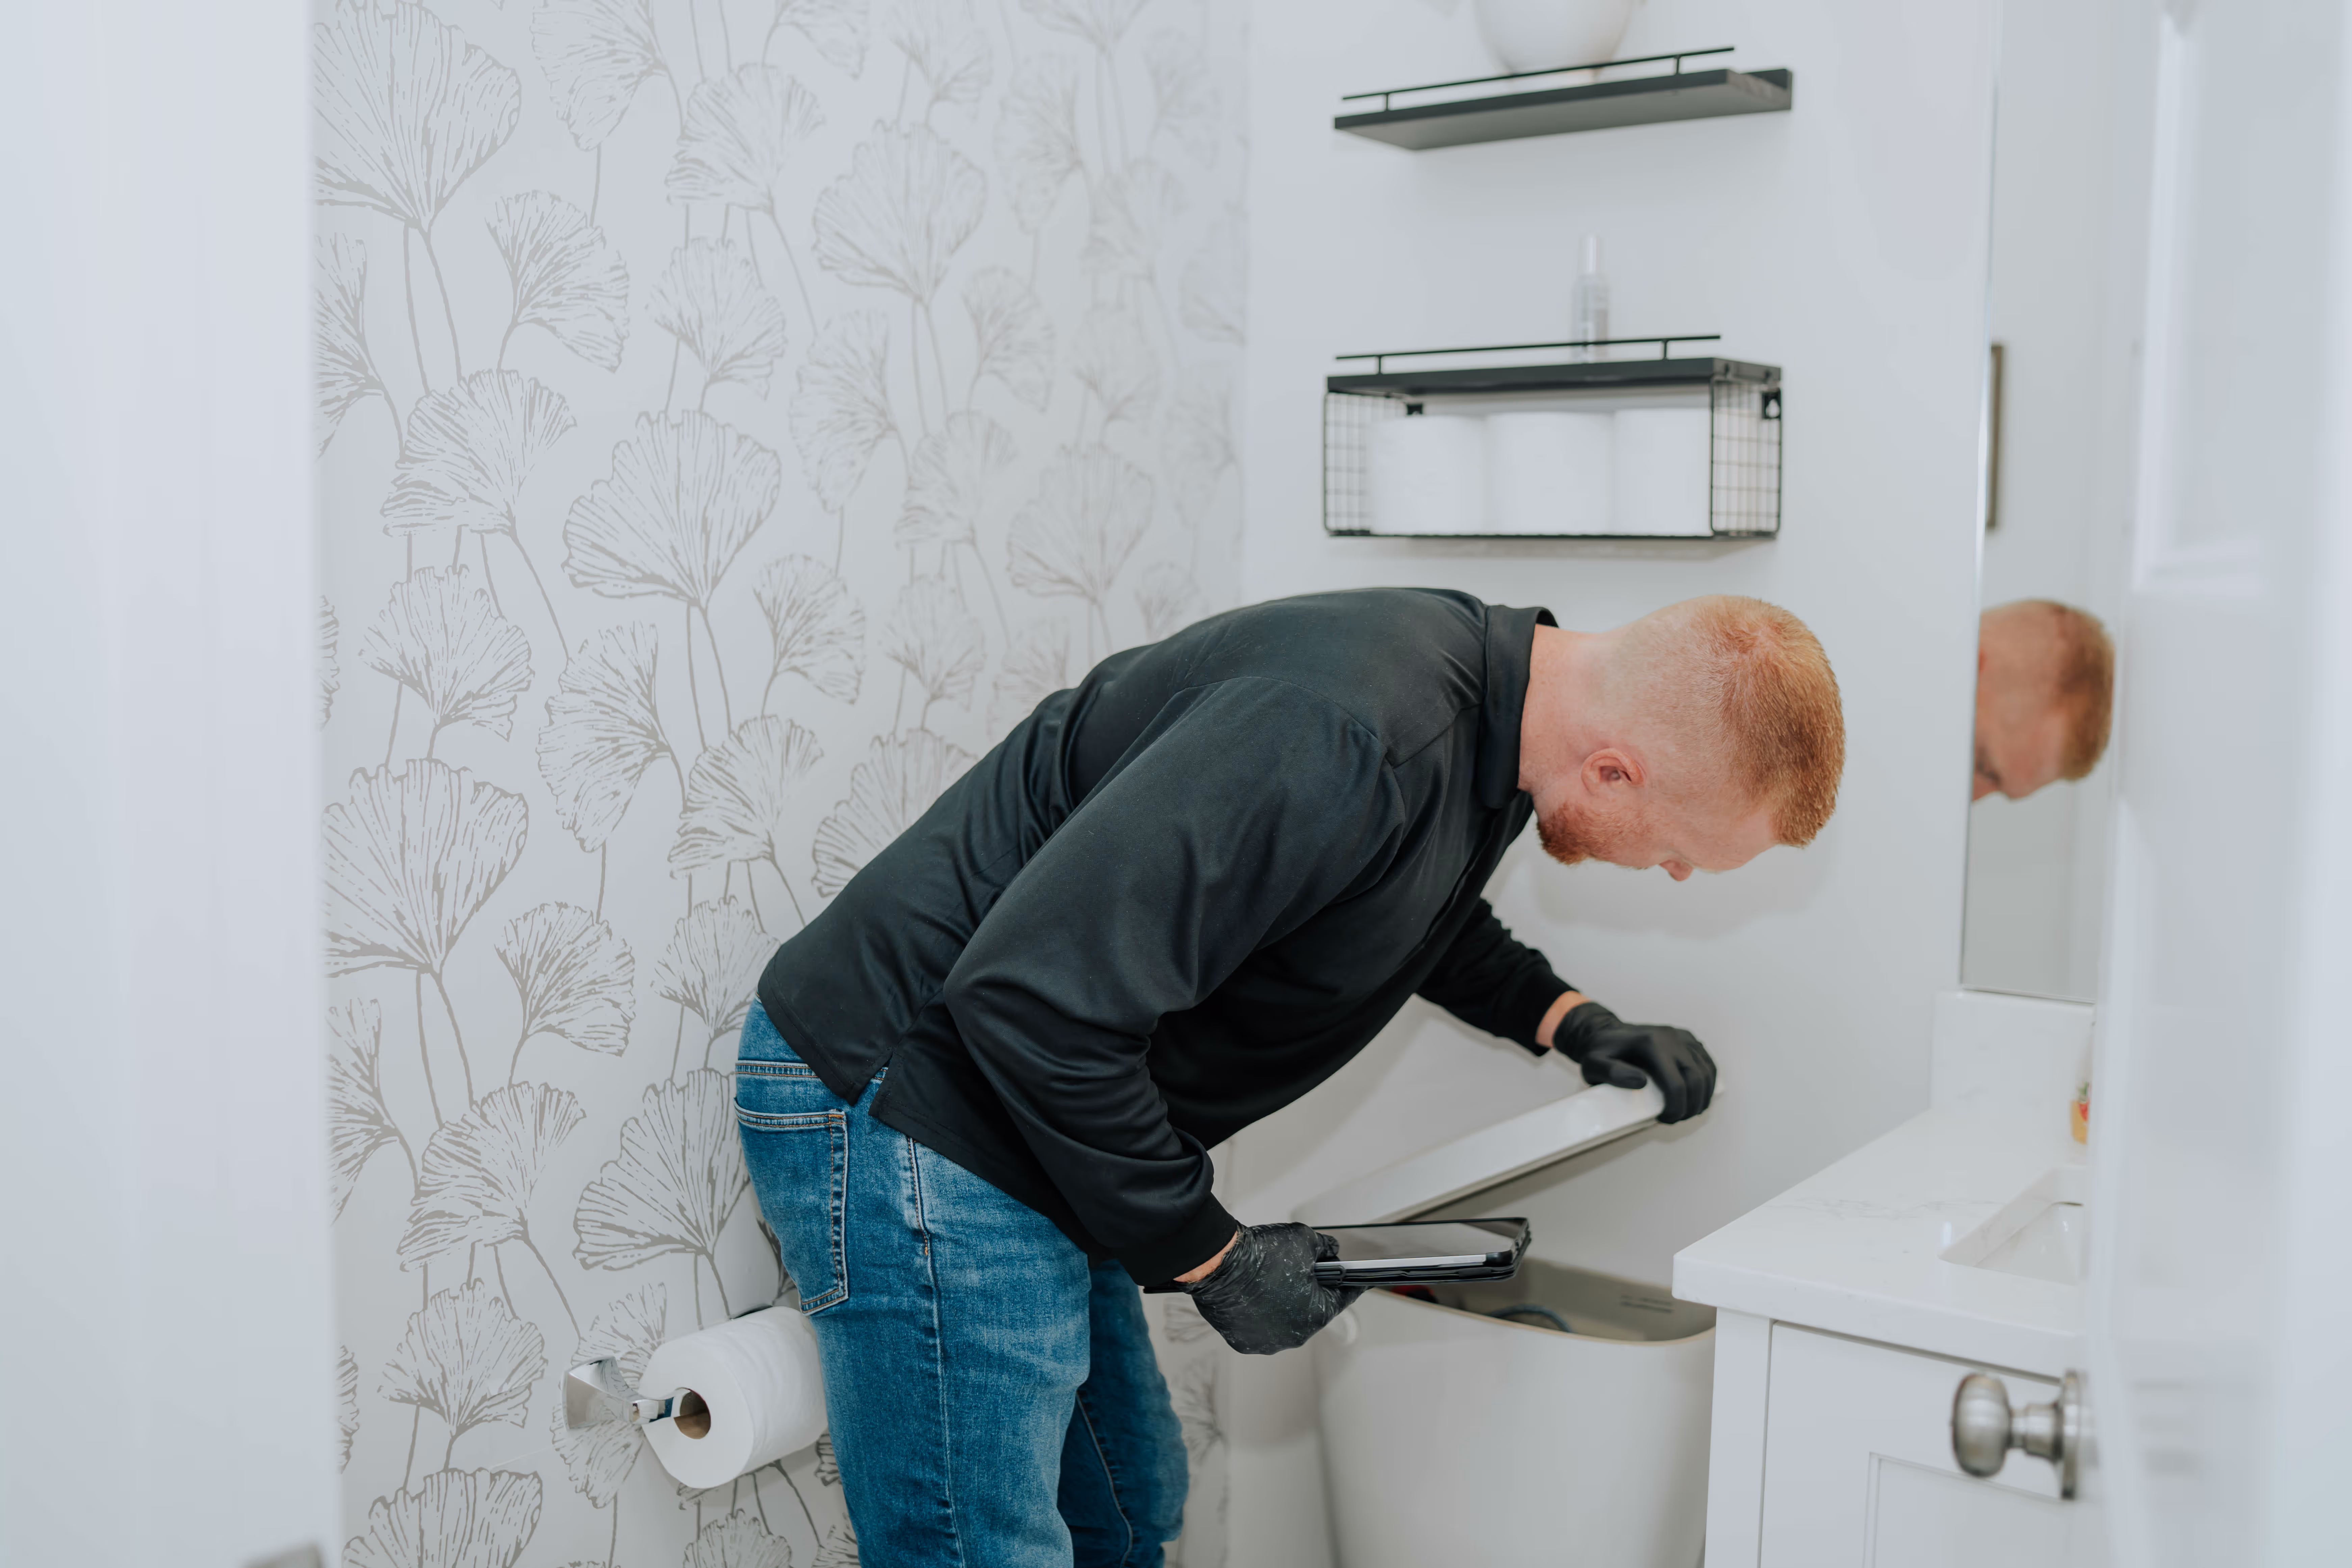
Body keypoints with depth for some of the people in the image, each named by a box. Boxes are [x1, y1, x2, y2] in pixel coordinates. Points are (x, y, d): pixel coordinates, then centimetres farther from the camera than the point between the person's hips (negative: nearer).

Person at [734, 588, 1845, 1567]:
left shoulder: (1489, 706, 0)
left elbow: (1424, 911, 24)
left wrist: (1563, 1020, 7)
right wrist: (1209, 1257, -19)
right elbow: (1033, 998, -32)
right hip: (904, 1101, -10)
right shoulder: (1348, 740, -32)